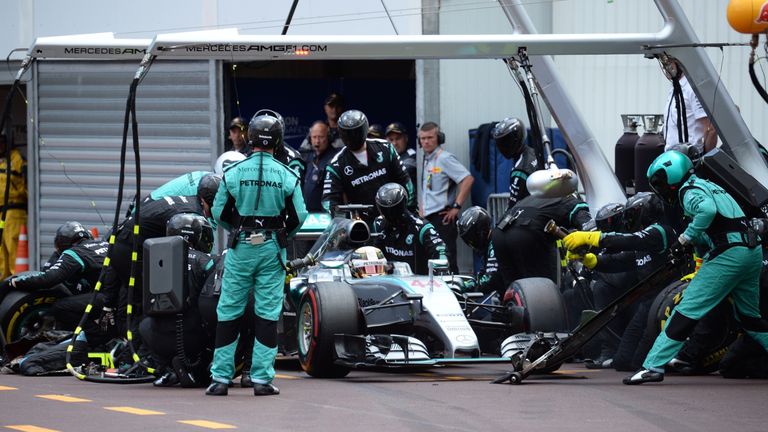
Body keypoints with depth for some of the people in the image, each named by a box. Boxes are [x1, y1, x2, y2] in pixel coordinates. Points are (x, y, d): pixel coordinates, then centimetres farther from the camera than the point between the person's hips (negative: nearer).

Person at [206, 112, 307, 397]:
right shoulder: (287, 176, -4)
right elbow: (299, 216, -1)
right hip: (272, 250, 0)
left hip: (241, 247, 0)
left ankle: (221, 377, 6)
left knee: (229, 311, 6)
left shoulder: (233, 173, -4)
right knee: (268, 313, 4)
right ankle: (262, 378, 1)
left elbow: (219, 213, 0)